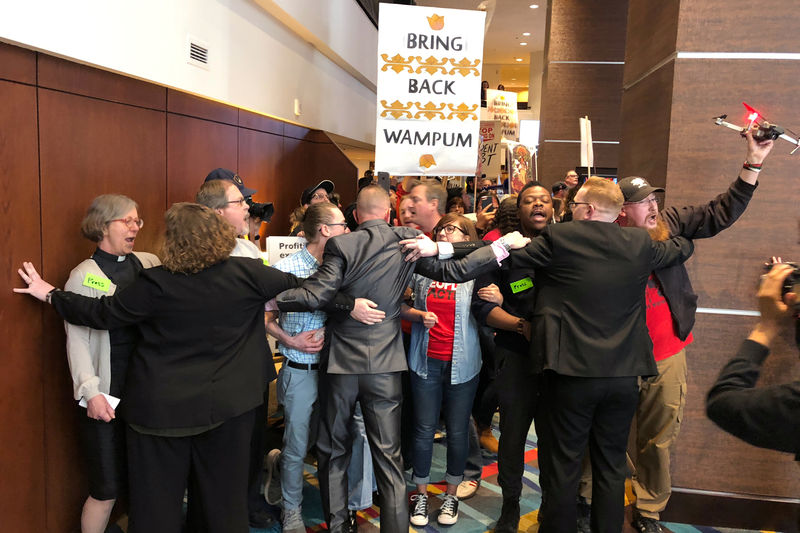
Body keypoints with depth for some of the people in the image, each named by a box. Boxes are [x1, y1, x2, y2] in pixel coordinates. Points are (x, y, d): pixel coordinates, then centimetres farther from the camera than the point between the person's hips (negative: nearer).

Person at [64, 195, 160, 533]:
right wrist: (90, 391, -15)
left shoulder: (150, 264, 7)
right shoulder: (84, 276, -4)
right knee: (107, 488, 4)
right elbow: (77, 338, -8)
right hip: (108, 393, -4)